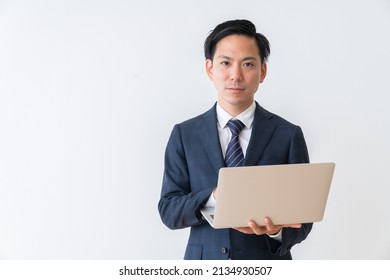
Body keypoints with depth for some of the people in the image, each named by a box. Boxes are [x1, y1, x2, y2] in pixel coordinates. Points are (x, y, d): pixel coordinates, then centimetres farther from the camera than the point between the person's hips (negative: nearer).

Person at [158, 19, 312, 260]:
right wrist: (214, 197, -23)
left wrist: (277, 230, -26)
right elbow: (168, 211, -5)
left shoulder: (288, 135, -5)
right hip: (204, 266, 1)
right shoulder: (184, 135, -2)